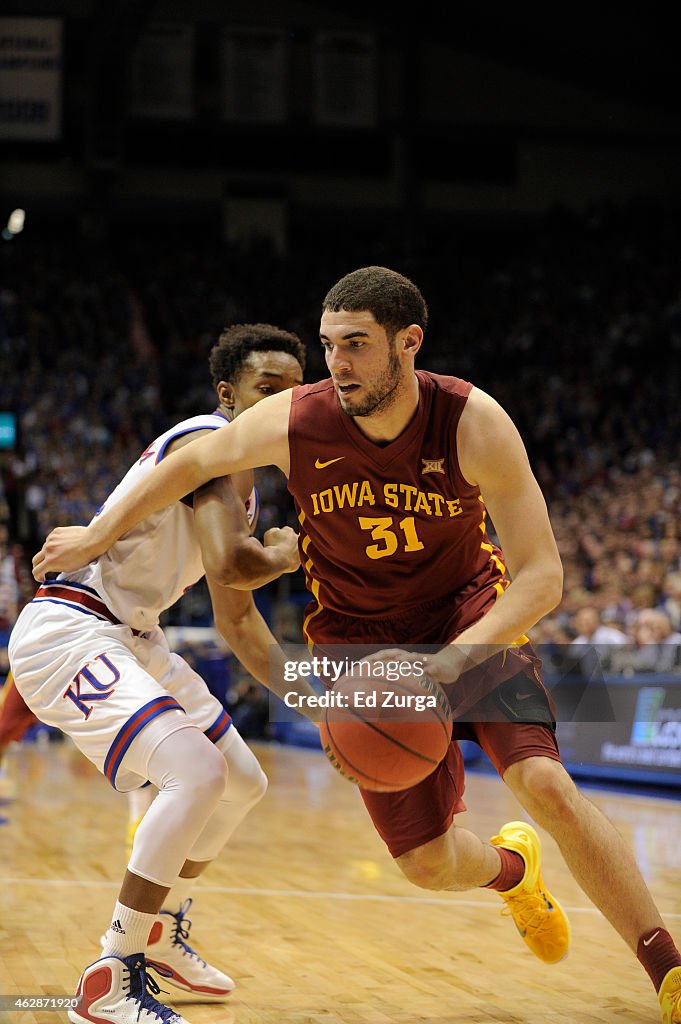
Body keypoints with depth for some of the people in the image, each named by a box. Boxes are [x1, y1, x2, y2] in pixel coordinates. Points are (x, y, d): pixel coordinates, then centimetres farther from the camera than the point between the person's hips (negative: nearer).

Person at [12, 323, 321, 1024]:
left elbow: (236, 619, 23)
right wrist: (285, 557, -8)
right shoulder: (209, 442, -15)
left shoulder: (243, 482, 17)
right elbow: (229, 564, -31)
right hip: (67, 631, -11)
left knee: (243, 783, 17)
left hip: (129, 636, 11)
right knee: (197, 773, -26)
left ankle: (162, 933, 35)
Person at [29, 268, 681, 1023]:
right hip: (364, 640, 2)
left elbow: (541, 576, -23)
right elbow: (194, 463, 3)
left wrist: (447, 662, -37)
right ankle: (513, 870, 38)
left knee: (545, 784, -25)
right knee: (427, 862, -1)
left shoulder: (474, 423, -24)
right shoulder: (294, 423, -20)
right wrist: (98, 536, 13)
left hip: (472, 614, -2)